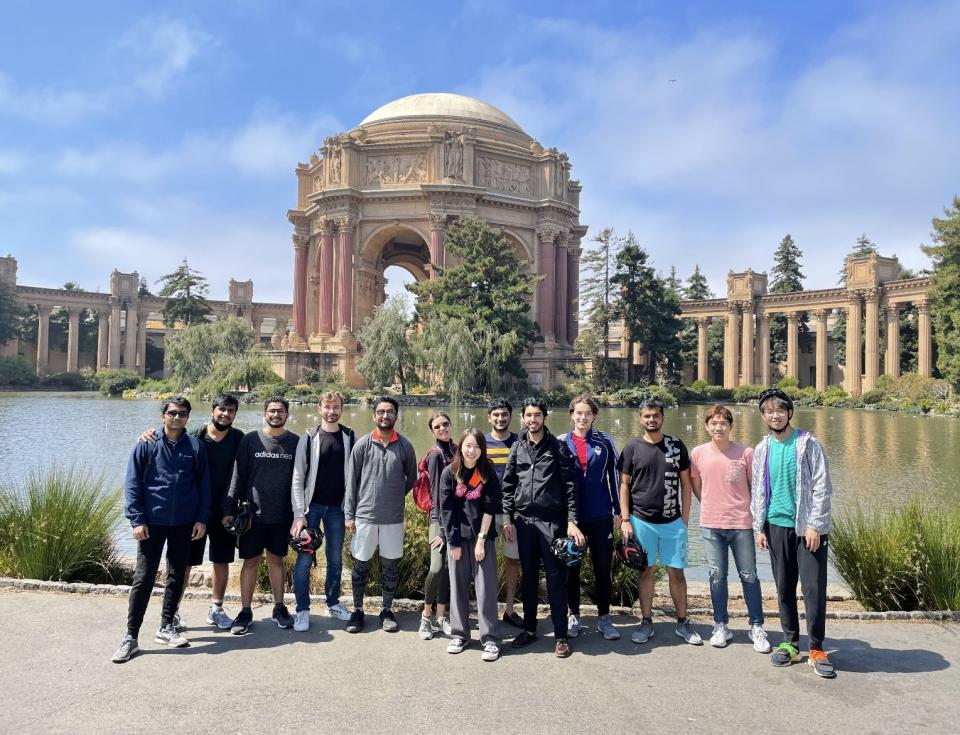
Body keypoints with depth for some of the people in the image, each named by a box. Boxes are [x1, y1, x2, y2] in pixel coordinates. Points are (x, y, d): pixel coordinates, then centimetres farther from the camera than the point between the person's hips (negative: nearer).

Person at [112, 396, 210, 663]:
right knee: (144, 578, -1)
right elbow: (132, 484, -2)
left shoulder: (195, 447, 1)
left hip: (184, 524, 2)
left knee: (177, 576, 12)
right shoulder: (147, 445, -3)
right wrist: (136, 519, -8)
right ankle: (131, 636, 10)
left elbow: (204, 485, 5)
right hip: (152, 522, -2)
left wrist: (202, 518, 0)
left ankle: (166, 627, 26)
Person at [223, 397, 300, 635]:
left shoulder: (295, 442, 2)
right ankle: (246, 612, 18)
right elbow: (238, 477, -1)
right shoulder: (250, 440, -2)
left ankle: (279, 607, 24)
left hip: (282, 516, 1)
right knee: (250, 562, 6)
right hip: (252, 514, -1)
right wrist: (229, 510, -5)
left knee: (276, 560, 12)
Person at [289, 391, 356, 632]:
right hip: (312, 506, -2)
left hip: (338, 507, 2)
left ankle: (333, 604, 27)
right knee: (304, 559, -1)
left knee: (335, 559, 11)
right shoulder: (309, 438, -4)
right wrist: (298, 514, -12)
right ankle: (302, 611, 11)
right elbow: (297, 478, -5)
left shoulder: (349, 437, 2)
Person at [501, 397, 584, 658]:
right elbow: (508, 485, 11)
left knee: (556, 579, 1)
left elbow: (569, 485, -4)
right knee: (528, 577, 13)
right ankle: (529, 629, 26)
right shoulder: (517, 448, 8)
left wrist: (571, 521, -10)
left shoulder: (557, 447, -1)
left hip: (551, 521, -3)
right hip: (523, 521, 3)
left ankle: (561, 636, 11)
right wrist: (507, 518, 6)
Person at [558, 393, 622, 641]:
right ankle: (573, 616, 23)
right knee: (571, 568, 9)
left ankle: (604, 618, 22)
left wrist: (617, 511, 1)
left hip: (600, 517, 0)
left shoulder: (605, 442, 2)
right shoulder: (561, 443, 1)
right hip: (570, 516, 0)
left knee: (603, 568, 7)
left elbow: (614, 476, 4)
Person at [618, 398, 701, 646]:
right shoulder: (633, 447, 0)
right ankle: (646, 623, 19)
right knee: (646, 571, 8)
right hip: (641, 521, -1)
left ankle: (682, 623, 19)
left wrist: (685, 518, 2)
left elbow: (686, 483, 7)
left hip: (673, 521, 1)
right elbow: (624, 485, 2)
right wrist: (625, 519, -4)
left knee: (676, 571, 5)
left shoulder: (676, 445, 3)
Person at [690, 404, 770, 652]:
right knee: (717, 576, 10)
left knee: (749, 576, 7)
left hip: (741, 524, -1)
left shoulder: (745, 452, -7)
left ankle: (757, 627, 22)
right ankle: (721, 626, 23)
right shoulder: (698, 453, -2)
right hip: (711, 525, 2)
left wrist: (759, 518, 1)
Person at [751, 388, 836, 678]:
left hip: (808, 527, -4)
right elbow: (757, 491, 12)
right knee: (784, 588, 10)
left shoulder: (808, 444, -4)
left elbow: (822, 487, -7)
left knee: (814, 588, -4)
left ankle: (817, 649, 9)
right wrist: (759, 527, 7)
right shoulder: (762, 450, 7)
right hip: (777, 526, 4)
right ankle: (791, 643, 21)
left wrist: (815, 525, -12)